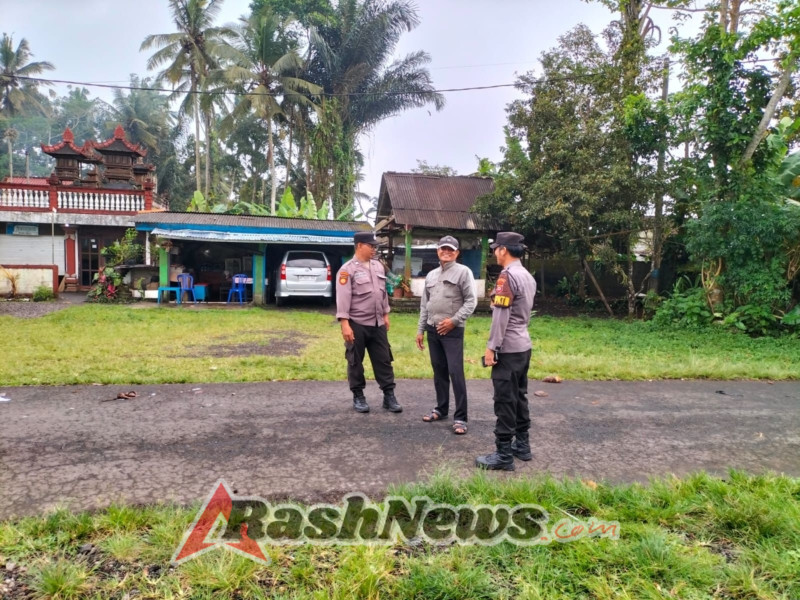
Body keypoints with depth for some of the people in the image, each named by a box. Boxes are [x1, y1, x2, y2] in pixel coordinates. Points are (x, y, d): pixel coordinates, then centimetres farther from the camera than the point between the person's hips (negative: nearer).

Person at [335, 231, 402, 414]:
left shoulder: (378, 266, 11)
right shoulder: (347, 270, -10)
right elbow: (343, 298, -14)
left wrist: (385, 314, 16)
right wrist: (345, 323, -20)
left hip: (377, 323, 6)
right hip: (357, 324, -6)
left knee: (383, 360, 7)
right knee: (355, 362, 7)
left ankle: (389, 396, 15)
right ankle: (358, 397, 20)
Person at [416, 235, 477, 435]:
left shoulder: (463, 272, -3)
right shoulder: (431, 275, 15)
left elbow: (471, 301, -8)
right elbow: (424, 305, 17)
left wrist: (453, 320, -16)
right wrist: (420, 329, 13)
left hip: (453, 331, -6)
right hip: (433, 330, 6)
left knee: (456, 372, -8)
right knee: (439, 371, 13)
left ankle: (460, 417, -2)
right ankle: (441, 409, 26)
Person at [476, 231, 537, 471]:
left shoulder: (507, 275, -16)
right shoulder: (528, 276, 12)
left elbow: (501, 316, -19)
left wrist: (491, 347, -15)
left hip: (508, 348, -9)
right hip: (523, 346, 9)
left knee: (505, 401, -4)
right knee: (519, 397, 16)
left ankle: (504, 455, 3)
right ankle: (522, 445, 26)